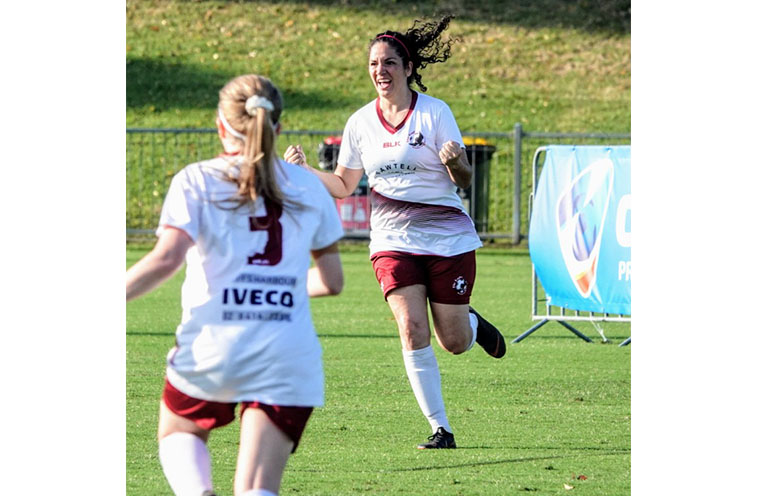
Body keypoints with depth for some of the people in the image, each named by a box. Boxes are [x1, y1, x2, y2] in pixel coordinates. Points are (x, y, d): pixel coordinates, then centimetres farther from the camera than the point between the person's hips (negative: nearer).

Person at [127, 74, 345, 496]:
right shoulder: (308, 187, 11)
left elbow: (166, 258, -14)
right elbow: (332, 280, 14)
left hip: (210, 350, -1)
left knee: (177, 434, 29)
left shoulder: (196, 181, 1)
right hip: (288, 358, 1)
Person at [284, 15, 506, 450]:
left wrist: (455, 162, -31)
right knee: (412, 330, -18)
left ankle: (473, 322, 41)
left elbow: (464, 180, -8)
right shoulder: (361, 123, 4)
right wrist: (305, 169, -3)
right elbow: (344, 186, 13)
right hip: (393, 241, 2)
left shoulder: (435, 113, -7)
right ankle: (441, 430, -9)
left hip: (447, 237, -2)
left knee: (454, 343, 2)